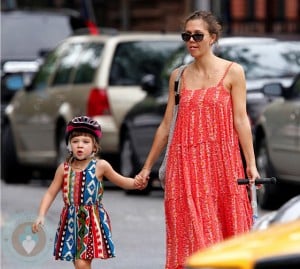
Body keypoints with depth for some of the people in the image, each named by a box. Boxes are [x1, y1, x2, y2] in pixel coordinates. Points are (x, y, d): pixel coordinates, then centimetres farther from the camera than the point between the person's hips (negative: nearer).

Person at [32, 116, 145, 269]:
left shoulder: (100, 166, -3)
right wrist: (41, 216, -5)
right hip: (71, 222, 3)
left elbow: (121, 181, 9)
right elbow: (50, 193, 5)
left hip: (92, 222, -3)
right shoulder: (64, 168, 2)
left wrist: (135, 183, -12)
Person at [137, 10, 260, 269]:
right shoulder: (179, 76, 11)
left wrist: (251, 164, -9)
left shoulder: (232, 72, 2)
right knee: (191, 234, -3)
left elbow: (241, 120, -2)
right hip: (185, 161, 2)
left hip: (221, 160, -2)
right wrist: (147, 166, 16)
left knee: (224, 229, -3)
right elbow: (166, 124, 15)